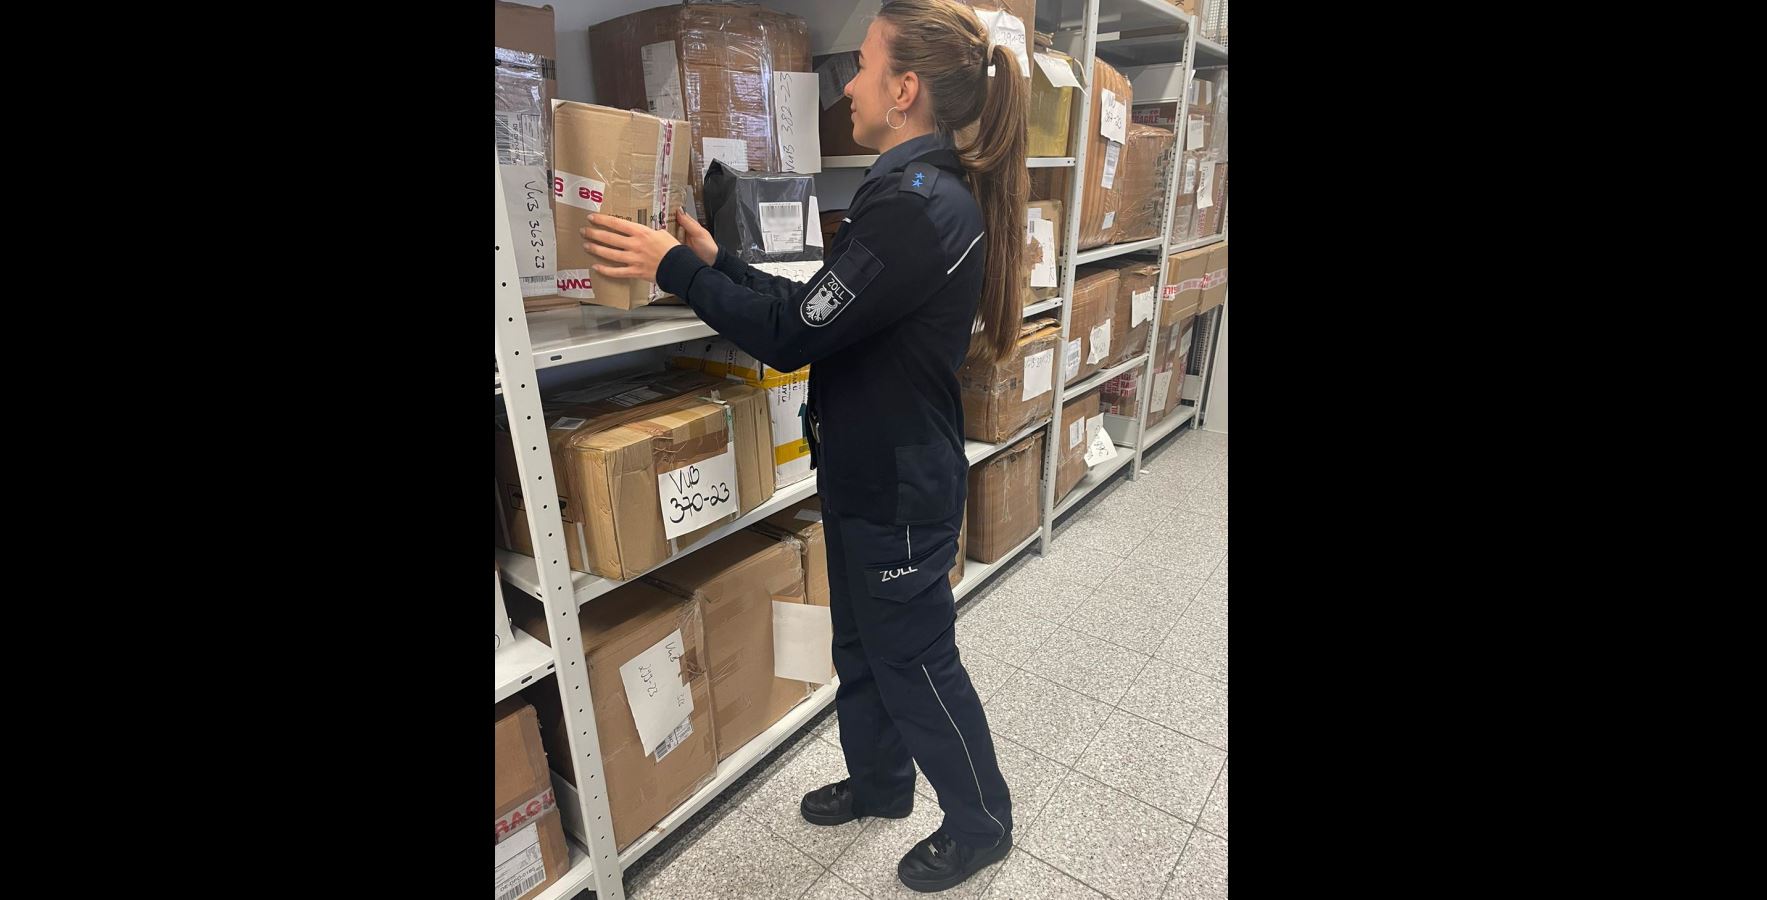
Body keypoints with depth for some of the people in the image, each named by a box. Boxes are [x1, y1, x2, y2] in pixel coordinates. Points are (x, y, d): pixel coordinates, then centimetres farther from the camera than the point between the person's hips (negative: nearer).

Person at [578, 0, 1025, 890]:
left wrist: (676, 268, -11)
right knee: (862, 644, 24)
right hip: (868, 471, 10)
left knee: (916, 662, 10)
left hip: (899, 488, -9)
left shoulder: (918, 204, -24)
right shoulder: (927, 190, 8)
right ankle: (880, 781, 49)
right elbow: (816, 308, 10)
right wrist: (717, 263, 10)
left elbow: (794, 335, -23)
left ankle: (980, 824, 37)